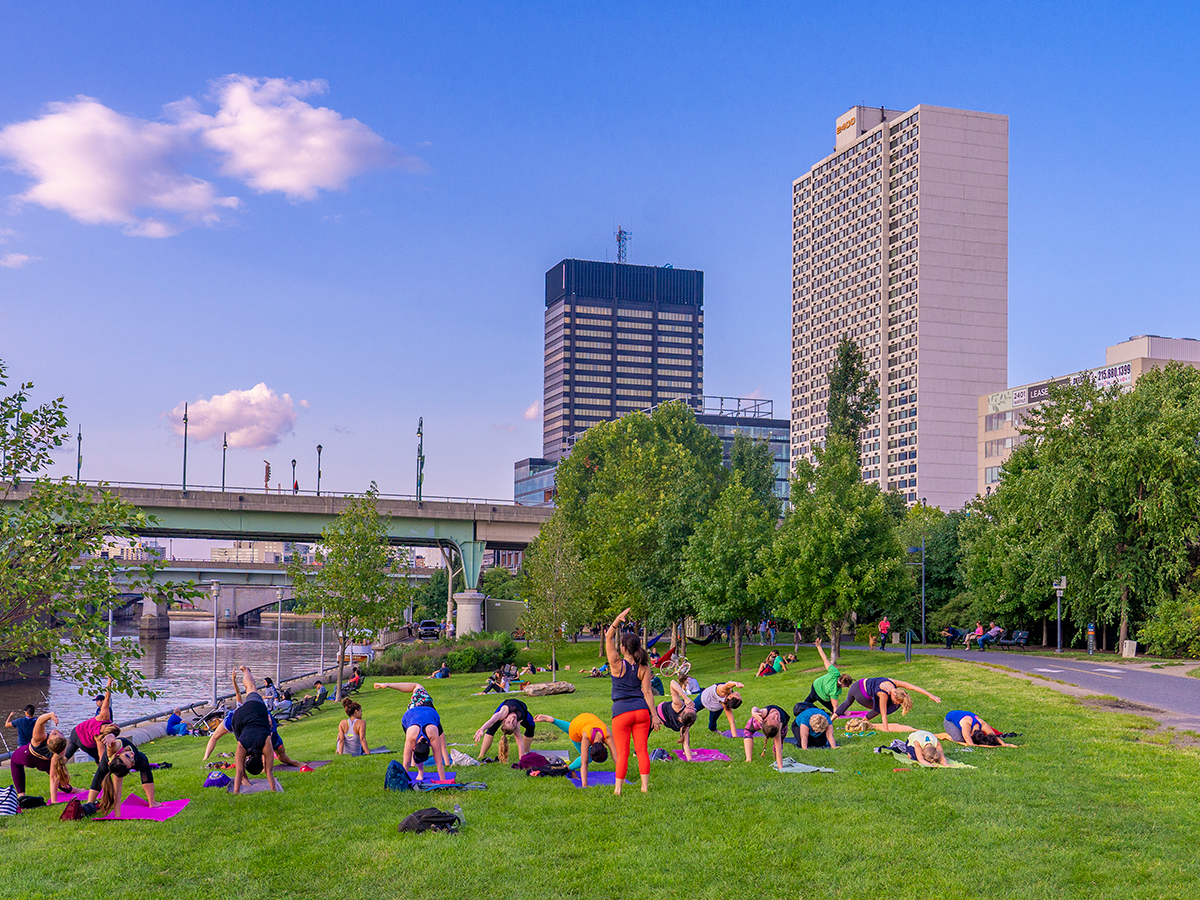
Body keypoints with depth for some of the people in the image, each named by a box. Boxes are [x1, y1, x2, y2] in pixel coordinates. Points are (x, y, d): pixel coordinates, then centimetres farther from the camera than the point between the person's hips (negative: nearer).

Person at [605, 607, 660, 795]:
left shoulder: (617, 664, -7)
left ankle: (618, 789, 4)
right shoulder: (643, 667, 1)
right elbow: (647, 692, -1)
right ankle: (645, 786, 6)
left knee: (622, 753, 1)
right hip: (641, 710, 3)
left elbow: (608, 639, -2)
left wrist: (617, 620, -12)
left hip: (622, 712, -3)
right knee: (642, 750, 7)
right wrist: (654, 715, 0)